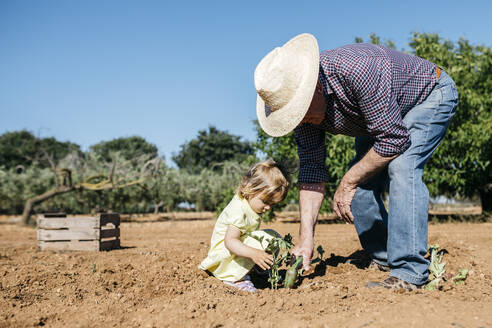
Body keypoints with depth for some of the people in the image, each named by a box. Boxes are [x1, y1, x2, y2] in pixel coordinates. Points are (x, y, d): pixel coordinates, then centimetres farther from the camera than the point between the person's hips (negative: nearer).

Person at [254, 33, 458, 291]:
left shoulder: (357, 70, -42)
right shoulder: (300, 100, -19)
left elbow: (394, 140, -35)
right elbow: (311, 168, -16)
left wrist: (348, 183, -25)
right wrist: (306, 236, -21)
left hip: (430, 95, -7)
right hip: (380, 117, 7)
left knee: (400, 168, -29)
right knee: (361, 186, -2)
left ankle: (409, 272, -24)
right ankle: (384, 260, 16)